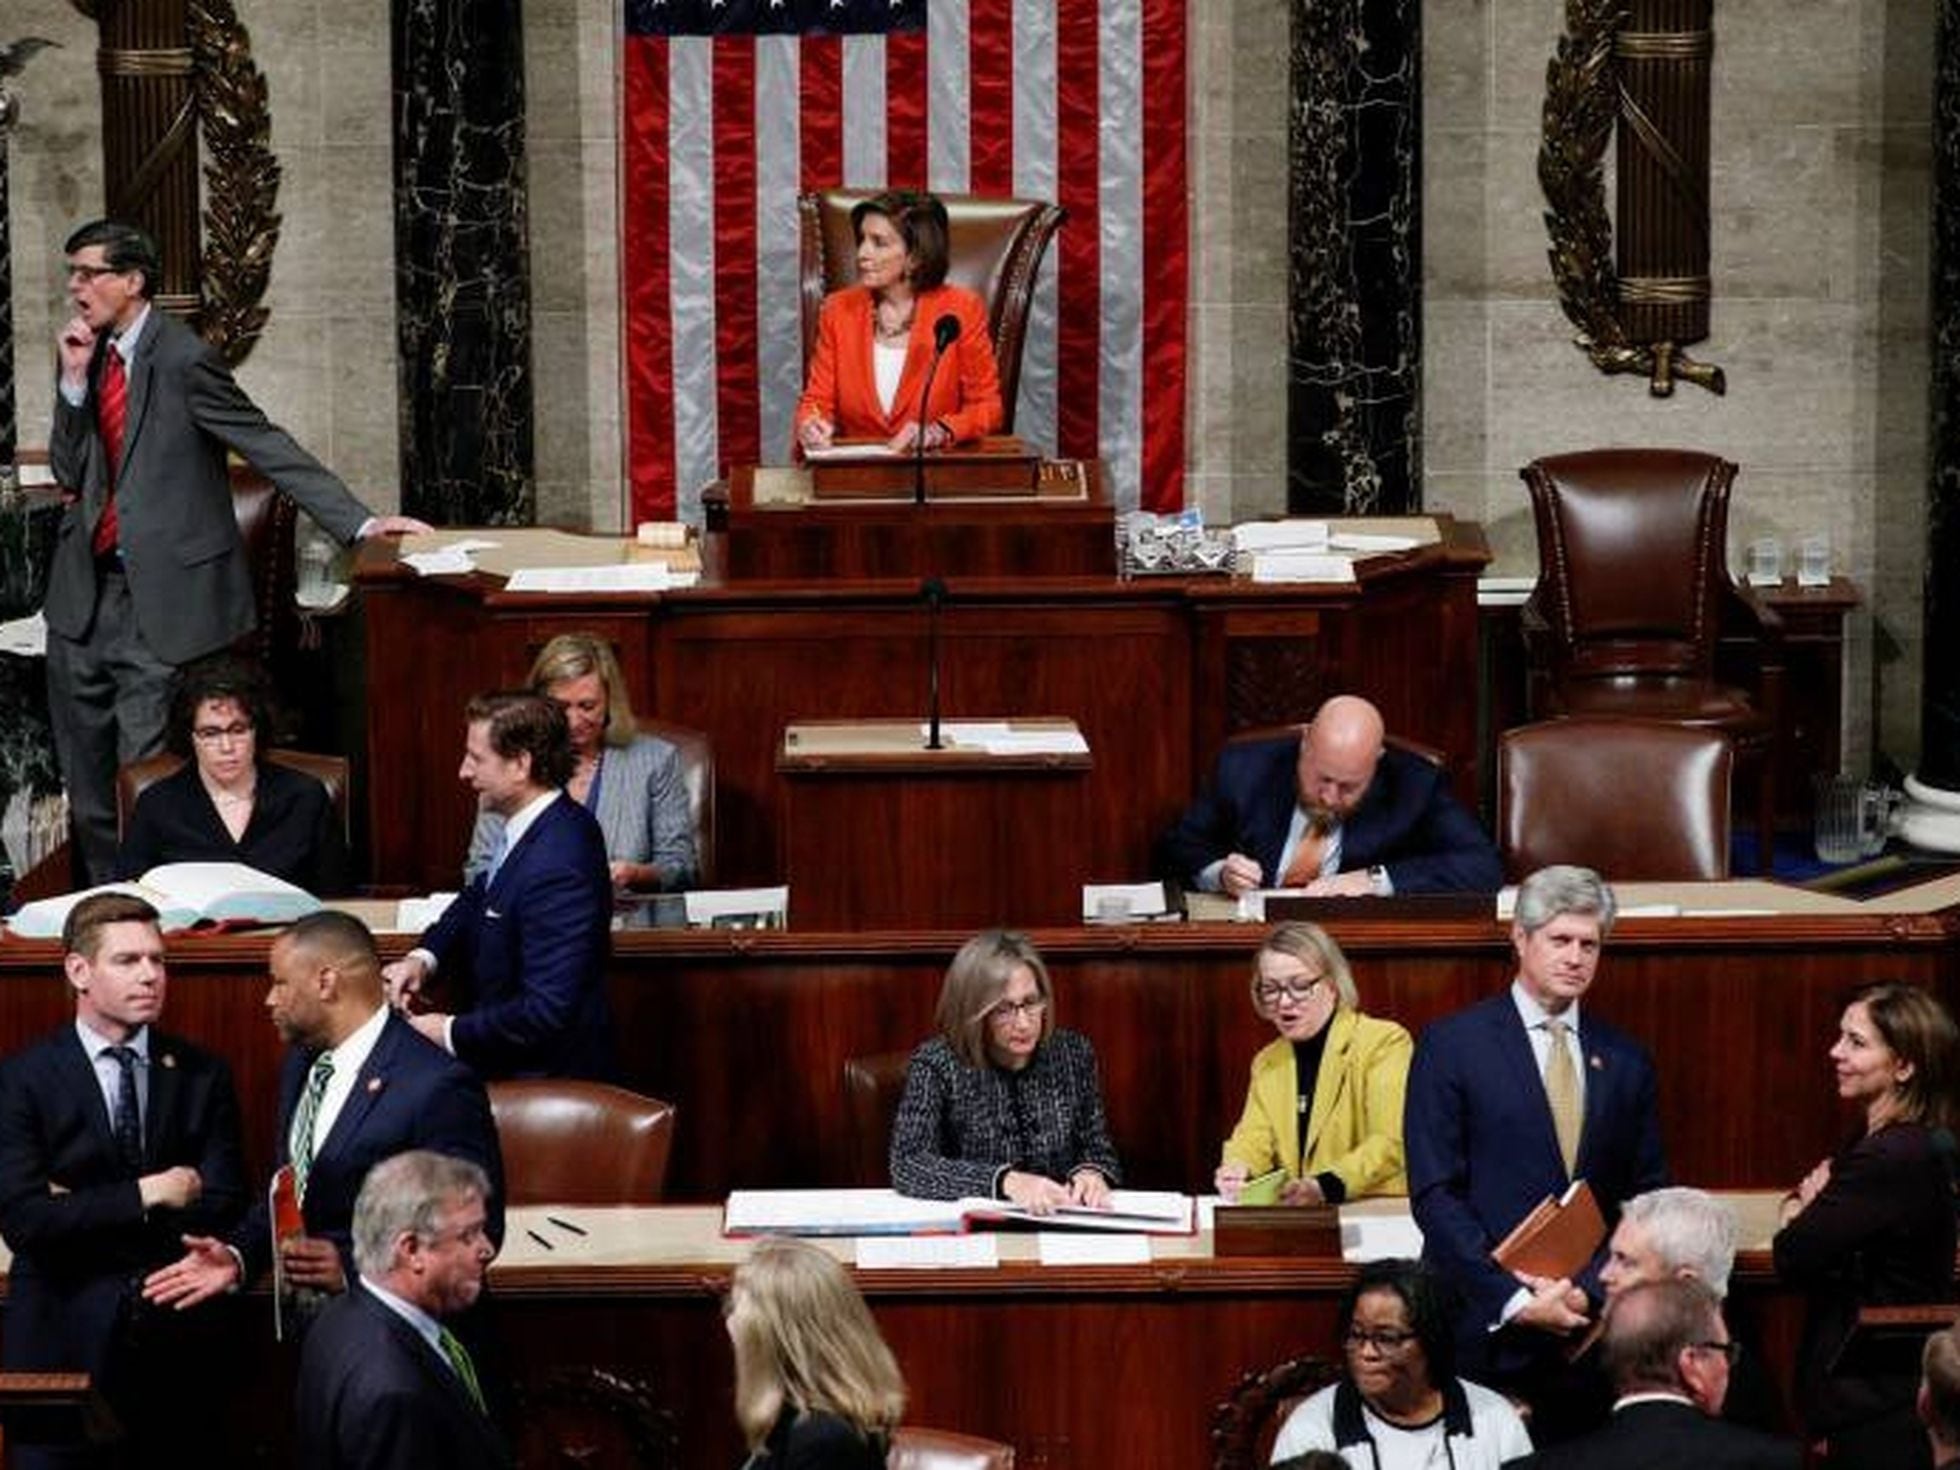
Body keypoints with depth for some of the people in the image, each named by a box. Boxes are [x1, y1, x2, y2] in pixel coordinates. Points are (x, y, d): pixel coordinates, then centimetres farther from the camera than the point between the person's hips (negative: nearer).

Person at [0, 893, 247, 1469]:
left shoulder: (203, 1075, 6)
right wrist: (143, 1196, -13)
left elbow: (223, 1210, -3)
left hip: (176, 1336, 2)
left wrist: (85, 1212, -10)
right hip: (61, 1340, -2)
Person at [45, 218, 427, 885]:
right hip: (85, 594, 7)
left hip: (163, 598, -7)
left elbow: (269, 449, -14)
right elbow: (69, 473, 8)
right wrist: (74, 382, -7)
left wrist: (358, 524, -20)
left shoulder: (182, 359, -13)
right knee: (87, 778, 13)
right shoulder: (90, 356, 8)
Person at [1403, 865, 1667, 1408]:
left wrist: (1588, 1290, -7)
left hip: (1593, 1331, 3)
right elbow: (1435, 1195, -6)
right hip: (1486, 1333, -3)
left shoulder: (1625, 1061, 12)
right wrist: (1516, 1300, -13)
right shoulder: (1452, 1045, 0)